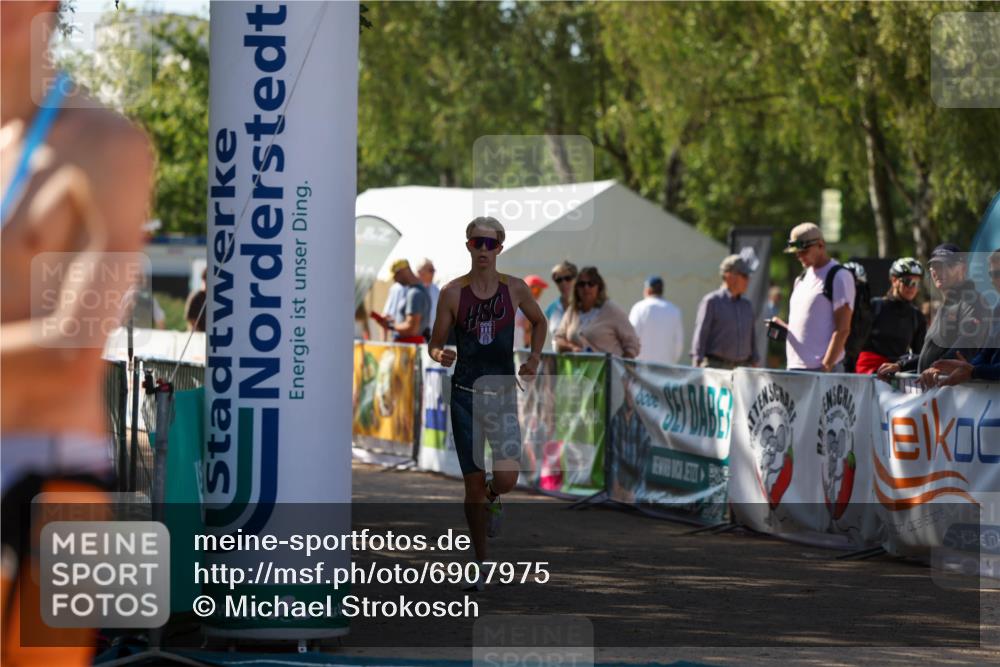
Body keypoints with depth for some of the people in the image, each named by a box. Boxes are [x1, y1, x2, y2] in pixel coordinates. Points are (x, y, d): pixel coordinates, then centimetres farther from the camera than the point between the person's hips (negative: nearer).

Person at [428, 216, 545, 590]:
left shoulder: (515, 289, 0)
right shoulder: (453, 292, -4)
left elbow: (539, 321, 19)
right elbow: (435, 344, 1)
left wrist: (535, 356, 6)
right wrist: (440, 355, -21)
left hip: (503, 393, 0)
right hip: (466, 394, 0)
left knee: (506, 479, -14)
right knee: (473, 484, 2)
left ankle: (493, 498, 24)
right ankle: (481, 562, 16)